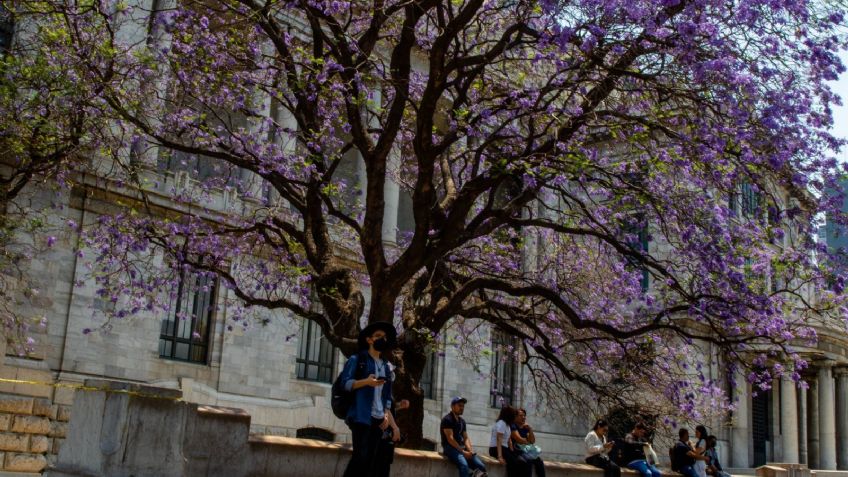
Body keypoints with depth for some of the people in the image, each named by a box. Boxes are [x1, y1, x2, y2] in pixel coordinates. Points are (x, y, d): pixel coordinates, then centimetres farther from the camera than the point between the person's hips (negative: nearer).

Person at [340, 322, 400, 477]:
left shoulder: (386, 367, 21)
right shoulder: (357, 359, 5)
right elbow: (345, 382, -7)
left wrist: (387, 416, 7)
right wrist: (366, 381, -22)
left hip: (378, 418, 6)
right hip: (361, 416, -6)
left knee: (371, 459, -1)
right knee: (361, 456, -16)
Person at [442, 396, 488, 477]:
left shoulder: (462, 421, 19)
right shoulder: (447, 419, -6)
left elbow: (466, 438, 14)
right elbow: (450, 439, -14)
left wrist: (470, 451, -7)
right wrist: (463, 452, -18)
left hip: (461, 448, 8)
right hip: (450, 448, -8)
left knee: (481, 467, -13)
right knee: (464, 465, -35)